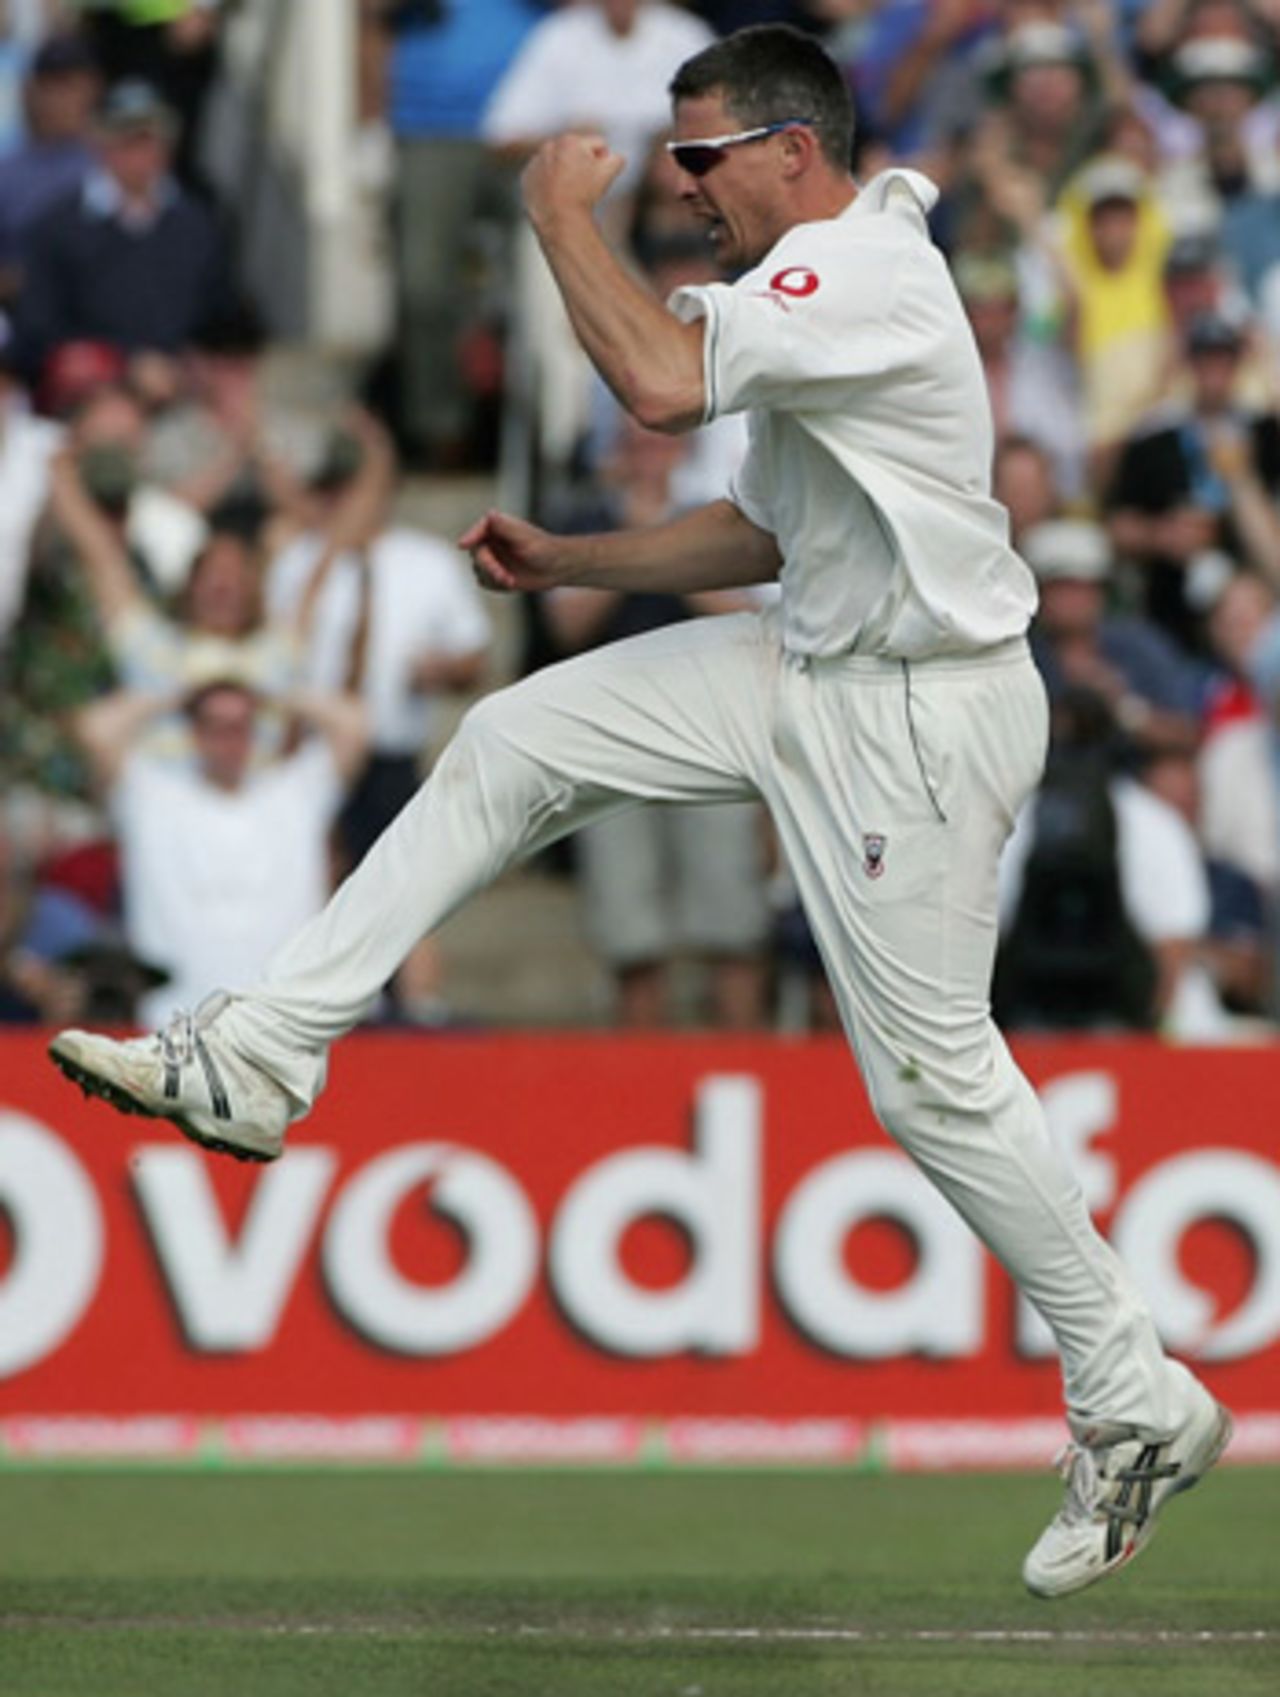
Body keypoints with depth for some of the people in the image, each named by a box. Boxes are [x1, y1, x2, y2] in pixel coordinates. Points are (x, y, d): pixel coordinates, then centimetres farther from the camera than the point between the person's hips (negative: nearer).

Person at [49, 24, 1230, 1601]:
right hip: (811, 662, 10)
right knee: (514, 742, 4)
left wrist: (561, 217, -20)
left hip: (920, 717, -10)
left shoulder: (862, 270, -21)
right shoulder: (812, 287, 13)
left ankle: (1140, 1408, 7)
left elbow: (659, 381, -35)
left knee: (931, 1076, -5)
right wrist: (563, 563, 14)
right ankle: (257, 1059, 5)